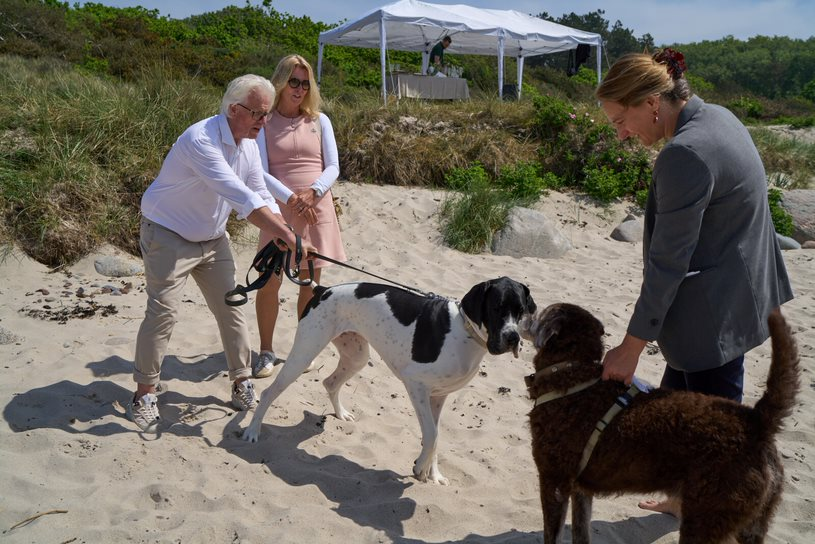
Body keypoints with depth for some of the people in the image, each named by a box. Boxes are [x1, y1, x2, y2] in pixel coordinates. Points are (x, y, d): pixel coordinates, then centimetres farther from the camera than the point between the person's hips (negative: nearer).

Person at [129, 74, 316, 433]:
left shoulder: (248, 144, -2)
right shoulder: (201, 140, -30)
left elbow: (260, 197, 3)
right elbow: (241, 198, -39)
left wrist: (281, 238, -12)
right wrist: (289, 236, -43)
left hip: (212, 238, 7)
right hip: (169, 236, -7)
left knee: (231, 309, 5)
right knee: (163, 312, -8)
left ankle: (241, 382, 17)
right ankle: (144, 394, 6)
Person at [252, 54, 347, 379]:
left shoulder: (319, 121, 8)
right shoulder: (264, 122, 2)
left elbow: (332, 167, 3)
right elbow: (261, 172, -5)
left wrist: (313, 192, -15)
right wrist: (292, 198, -17)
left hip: (316, 209, 2)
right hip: (279, 210, -2)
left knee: (310, 281, 7)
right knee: (270, 281, -1)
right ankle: (267, 351, 14)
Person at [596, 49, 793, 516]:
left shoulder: (684, 155, -26)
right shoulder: (718, 117, 5)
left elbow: (667, 263, -23)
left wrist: (632, 346, -16)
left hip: (714, 315, -10)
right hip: (739, 295, 10)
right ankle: (686, 498, 39)